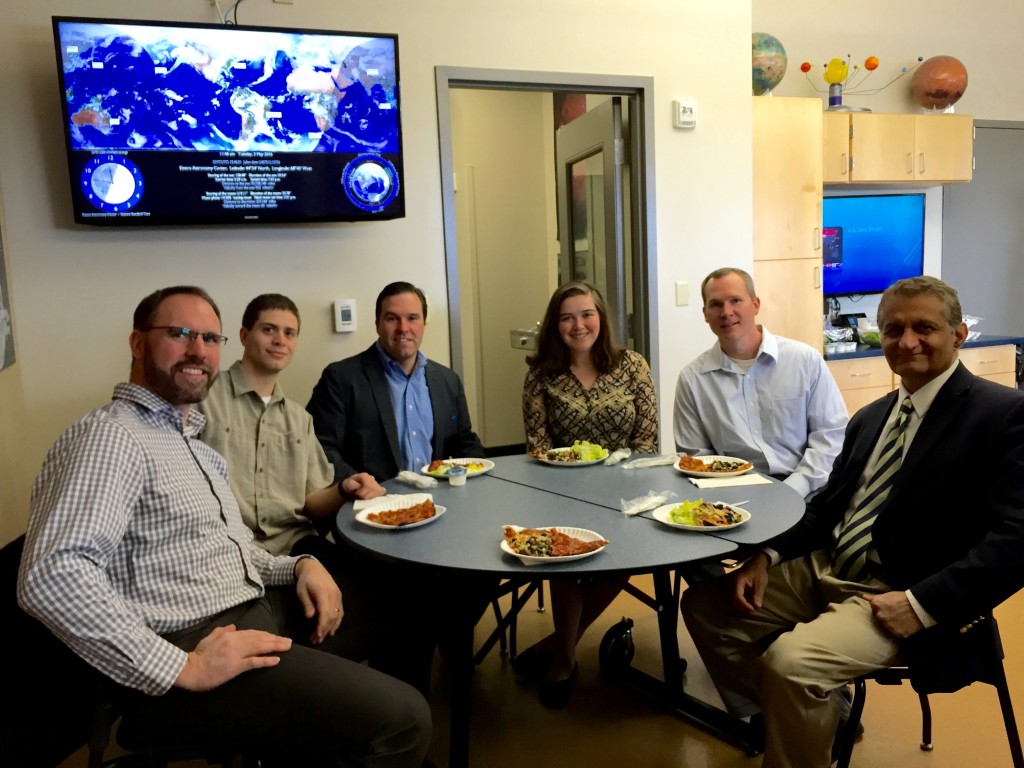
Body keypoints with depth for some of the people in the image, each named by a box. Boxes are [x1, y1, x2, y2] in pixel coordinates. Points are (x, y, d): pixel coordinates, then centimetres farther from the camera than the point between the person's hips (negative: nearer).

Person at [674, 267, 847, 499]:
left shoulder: (806, 360, 3)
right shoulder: (692, 379, 3)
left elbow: (831, 434, 2)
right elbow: (695, 455, 7)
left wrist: (792, 491, -10)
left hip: (802, 494, 0)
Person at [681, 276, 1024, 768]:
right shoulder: (871, 417, 14)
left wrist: (923, 605, -22)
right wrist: (769, 556, 0)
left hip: (898, 597, -7)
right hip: (824, 569, 8)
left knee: (791, 661, -29)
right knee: (704, 605, 4)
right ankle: (791, 719, 19)